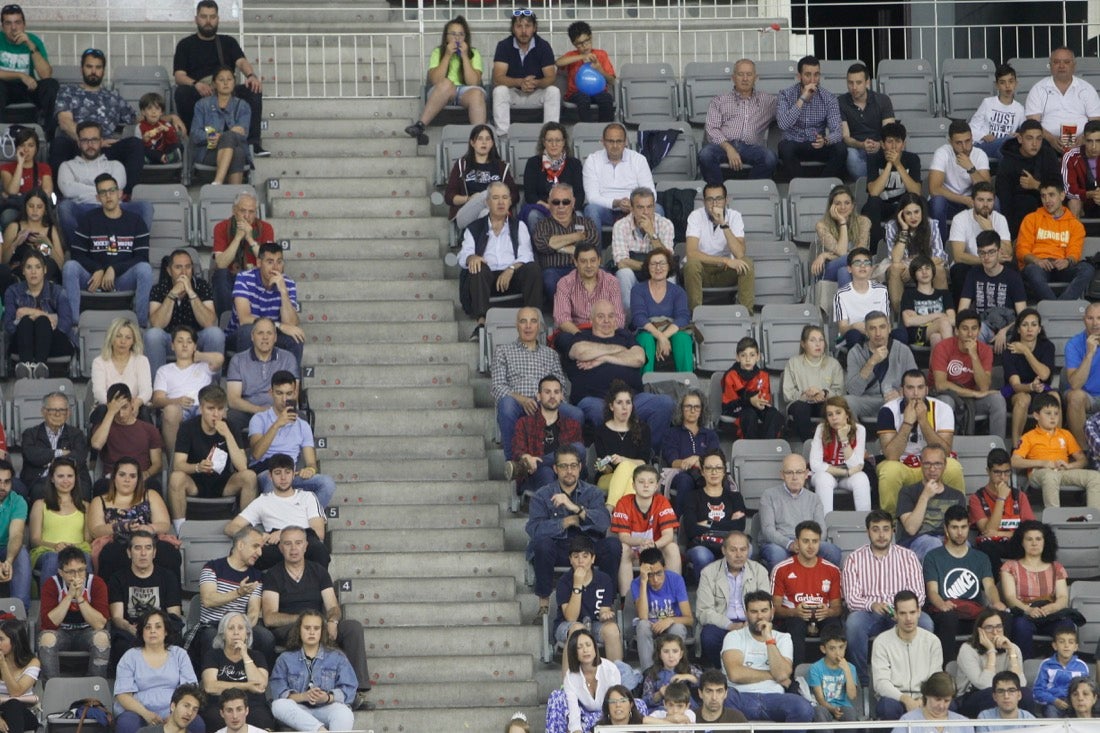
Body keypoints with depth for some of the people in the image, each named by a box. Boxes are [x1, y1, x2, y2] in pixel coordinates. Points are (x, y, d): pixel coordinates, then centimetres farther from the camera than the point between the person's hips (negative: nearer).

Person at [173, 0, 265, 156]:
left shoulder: (228, 42, 19)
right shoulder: (186, 44, 12)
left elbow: (241, 62, 1)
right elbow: (179, 76, -1)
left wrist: (251, 75, -24)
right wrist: (196, 84, -24)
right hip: (197, 96, -2)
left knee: (254, 89, -24)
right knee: (181, 92, -35)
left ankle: (252, 142, -29)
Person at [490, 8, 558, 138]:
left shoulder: (543, 46, -6)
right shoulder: (504, 46, -8)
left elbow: (550, 78, -13)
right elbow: (498, 78, -17)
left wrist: (535, 83, -37)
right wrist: (520, 82, -35)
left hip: (536, 94, 1)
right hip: (512, 93, -1)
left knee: (554, 91, -28)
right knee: (499, 91, -32)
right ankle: (503, 134, -35)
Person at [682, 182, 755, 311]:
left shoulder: (734, 216, -8)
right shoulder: (696, 216, -13)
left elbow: (739, 254, -23)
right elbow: (691, 253, -27)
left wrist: (723, 224, -30)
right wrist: (725, 260, -32)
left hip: (725, 272, 2)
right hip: (702, 269, -2)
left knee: (746, 263, -26)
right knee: (692, 264, -34)